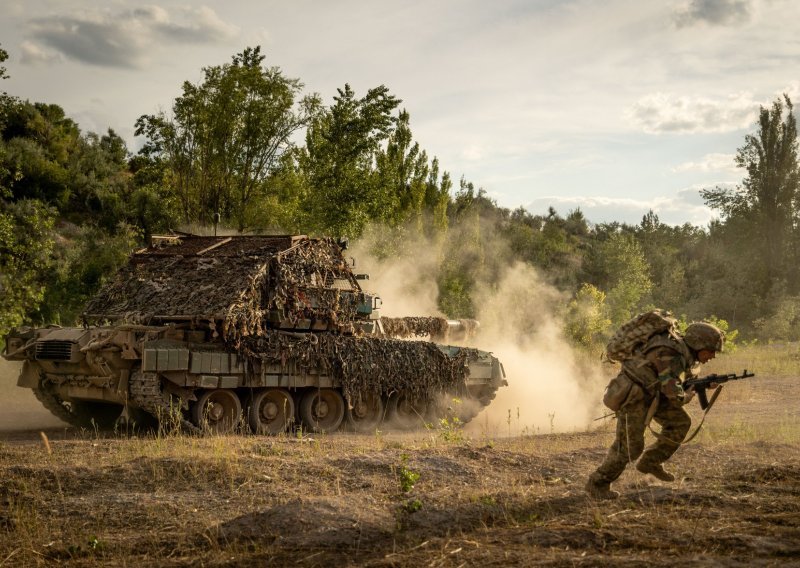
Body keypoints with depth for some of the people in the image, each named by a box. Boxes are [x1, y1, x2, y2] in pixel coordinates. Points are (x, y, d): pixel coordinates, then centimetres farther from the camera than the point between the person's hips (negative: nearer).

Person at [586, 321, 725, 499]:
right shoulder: (669, 354, -29)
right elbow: (674, 394, -28)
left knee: (680, 422, 3)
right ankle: (597, 483, 8)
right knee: (629, 446, -7)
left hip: (649, 391, 9)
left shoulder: (684, 350, 0)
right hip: (631, 395, -9)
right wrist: (688, 395, -8)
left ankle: (650, 462, 14)